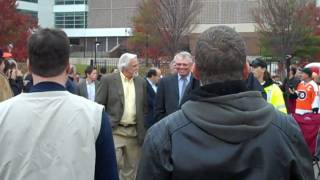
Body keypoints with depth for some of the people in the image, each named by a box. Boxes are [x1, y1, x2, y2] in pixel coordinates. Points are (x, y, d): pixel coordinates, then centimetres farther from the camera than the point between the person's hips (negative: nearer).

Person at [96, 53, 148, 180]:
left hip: (134, 132, 4)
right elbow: (98, 106, -4)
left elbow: (144, 108, 14)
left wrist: (143, 130, 10)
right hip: (114, 130, -4)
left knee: (131, 168, 11)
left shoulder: (141, 82, 9)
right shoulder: (108, 80, -5)